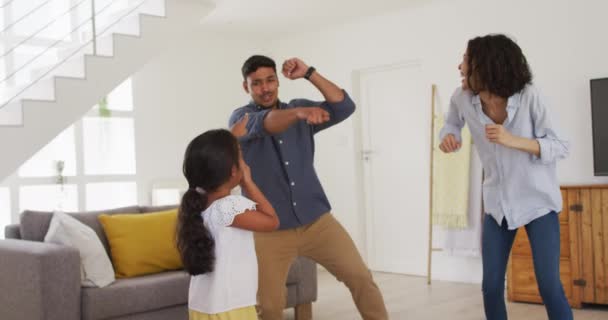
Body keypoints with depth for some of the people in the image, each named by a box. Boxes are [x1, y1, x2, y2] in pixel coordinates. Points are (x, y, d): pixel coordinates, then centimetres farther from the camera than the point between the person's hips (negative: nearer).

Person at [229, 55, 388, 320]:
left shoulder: (299, 108, 7)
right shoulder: (241, 118, -3)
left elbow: (345, 107, -7)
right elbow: (265, 124, -27)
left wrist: (309, 73, -14)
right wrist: (300, 112, -47)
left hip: (317, 220, 3)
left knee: (360, 277, -1)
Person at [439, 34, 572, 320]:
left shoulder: (528, 96, -20)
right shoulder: (462, 98, -10)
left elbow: (560, 147, -16)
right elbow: (452, 122, 13)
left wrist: (513, 140, -32)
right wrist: (448, 136, -11)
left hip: (537, 200, -3)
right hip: (498, 202, 4)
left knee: (549, 285, -9)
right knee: (491, 285, 4)